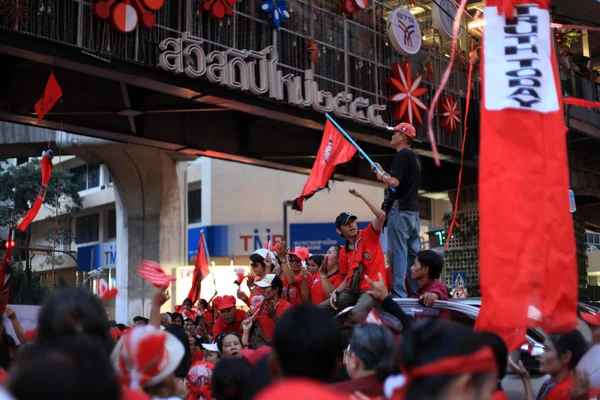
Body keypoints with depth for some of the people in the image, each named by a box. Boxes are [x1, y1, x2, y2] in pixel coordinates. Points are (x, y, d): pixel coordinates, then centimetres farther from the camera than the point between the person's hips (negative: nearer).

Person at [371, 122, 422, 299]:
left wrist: (381, 176, -3)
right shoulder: (415, 157, 19)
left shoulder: (402, 155, -11)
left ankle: (399, 293, -13)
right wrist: (383, 172, 22)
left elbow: (394, 182, -21)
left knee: (397, 252, -10)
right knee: (413, 254, 9)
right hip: (413, 210, 10)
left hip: (400, 210, -10)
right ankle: (416, 292, 11)